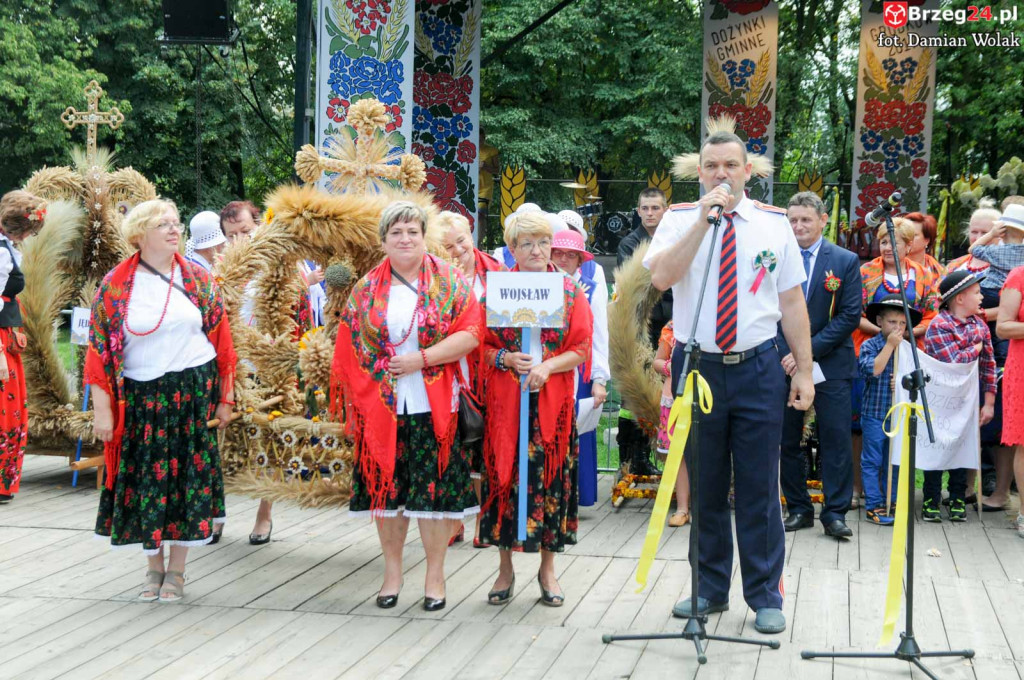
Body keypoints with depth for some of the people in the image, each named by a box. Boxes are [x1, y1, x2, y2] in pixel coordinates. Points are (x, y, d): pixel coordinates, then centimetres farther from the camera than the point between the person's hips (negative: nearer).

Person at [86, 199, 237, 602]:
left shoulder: (197, 280, 3)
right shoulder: (115, 287, -2)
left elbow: (220, 339, 6)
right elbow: (100, 350, -2)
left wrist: (225, 398, 3)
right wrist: (102, 409, -7)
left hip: (194, 391, 1)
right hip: (142, 398, -1)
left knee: (188, 476, 2)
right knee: (146, 481, 4)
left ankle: (176, 569, 15)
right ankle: (154, 565, 21)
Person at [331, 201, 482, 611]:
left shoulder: (449, 282, 2)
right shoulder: (367, 289, 8)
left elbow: (470, 333, -8)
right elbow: (350, 349, 9)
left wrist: (423, 358, -16)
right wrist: (357, 402, 2)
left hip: (433, 405, -2)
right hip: (382, 406, 2)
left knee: (433, 488, -1)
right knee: (387, 486, 7)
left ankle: (435, 574, 12)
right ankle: (392, 572, 20)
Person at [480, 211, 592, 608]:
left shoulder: (569, 291, 5)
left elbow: (582, 349, 2)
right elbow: (480, 344, 6)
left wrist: (548, 366, -14)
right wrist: (504, 358, -13)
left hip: (552, 401, 0)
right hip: (505, 400, 0)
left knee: (550, 476, 2)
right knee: (504, 475, 1)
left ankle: (548, 569, 15)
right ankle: (505, 569, 14)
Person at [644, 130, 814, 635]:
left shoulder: (774, 224, 5)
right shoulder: (679, 220, 1)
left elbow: (792, 300, 5)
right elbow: (661, 277, -18)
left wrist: (804, 370, 2)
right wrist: (705, 219, -21)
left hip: (758, 369, 0)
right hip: (697, 366, 0)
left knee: (759, 488, 3)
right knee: (704, 488, 10)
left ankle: (765, 597, 15)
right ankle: (710, 589, 25)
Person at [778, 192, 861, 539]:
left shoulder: (845, 261, -1)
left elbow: (850, 316, -6)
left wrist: (808, 351, -14)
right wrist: (785, 354, -10)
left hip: (830, 364, -2)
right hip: (784, 364, 2)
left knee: (836, 440, -1)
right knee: (788, 441, 7)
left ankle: (835, 512, 6)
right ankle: (798, 508, 18)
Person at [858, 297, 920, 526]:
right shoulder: (869, 345, -6)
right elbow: (872, 370, -21)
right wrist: (889, 345, -18)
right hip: (874, 414, -4)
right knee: (872, 461, 1)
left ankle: (891, 503, 20)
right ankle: (873, 505, 5)